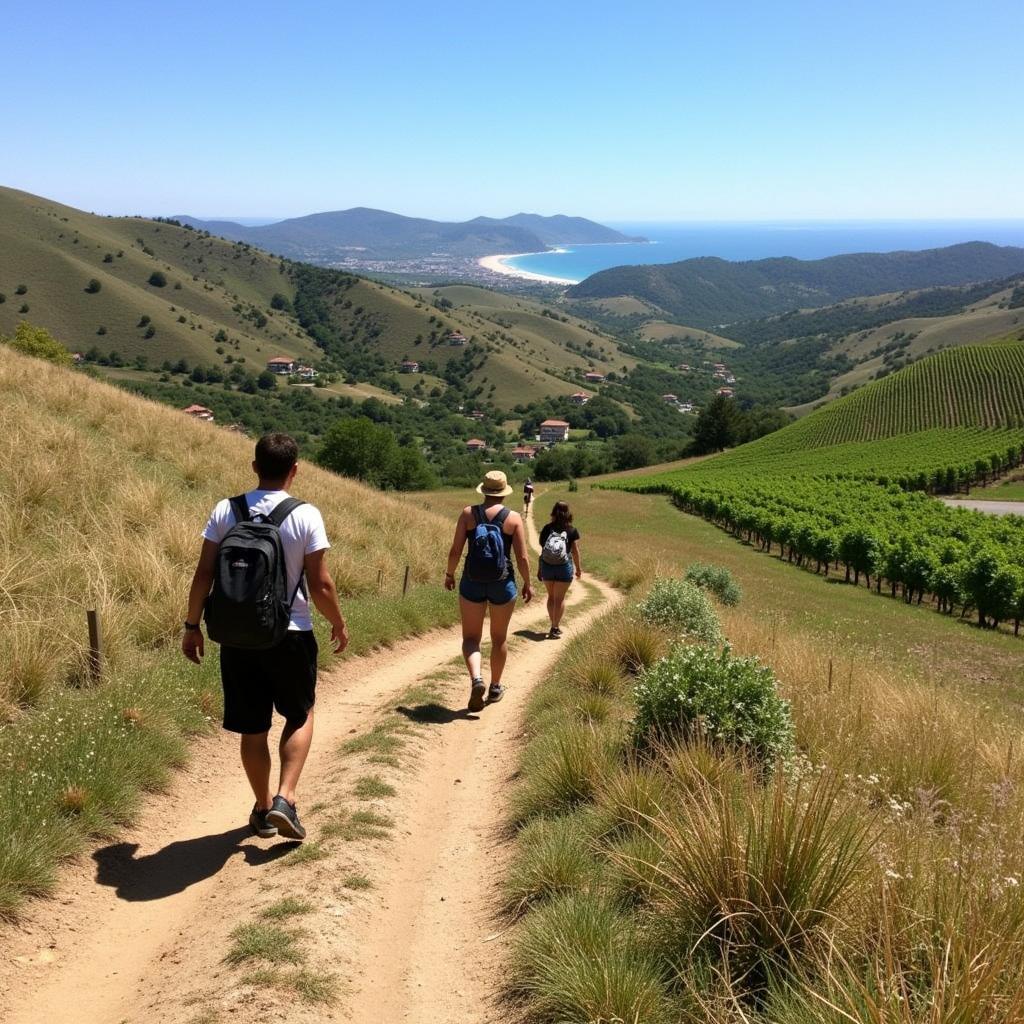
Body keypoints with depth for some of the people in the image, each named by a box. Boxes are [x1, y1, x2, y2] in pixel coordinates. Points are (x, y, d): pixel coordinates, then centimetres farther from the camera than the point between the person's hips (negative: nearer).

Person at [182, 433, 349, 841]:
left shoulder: (226, 511, -4)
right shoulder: (306, 516, -11)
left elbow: (204, 574, -4)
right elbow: (320, 584, -9)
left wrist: (192, 626, 7)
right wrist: (339, 624, 7)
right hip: (290, 636, -2)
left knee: (252, 727, 16)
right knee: (300, 716, 19)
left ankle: (263, 809, 29)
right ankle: (285, 799, 5)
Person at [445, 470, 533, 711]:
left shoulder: (468, 513, -3)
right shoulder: (513, 518, -5)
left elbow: (455, 551, -4)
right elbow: (522, 557, -7)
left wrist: (449, 574, 13)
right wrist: (527, 584, 8)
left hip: (472, 583, 0)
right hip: (503, 584, 0)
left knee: (470, 637, 8)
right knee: (499, 637, 18)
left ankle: (476, 678, -17)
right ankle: (495, 687, 30)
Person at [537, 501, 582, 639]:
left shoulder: (547, 528, -2)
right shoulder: (572, 531, -5)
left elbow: (542, 550, -1)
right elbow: (575, 551, -3)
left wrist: (539, 569, 8)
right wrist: (578, 568, 11)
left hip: (547, 566, 2)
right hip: (564, 568, -2)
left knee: (551, 596, 17)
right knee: (559, 598, 6)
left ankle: (555, 625, 25)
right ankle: (555, 629, 5)